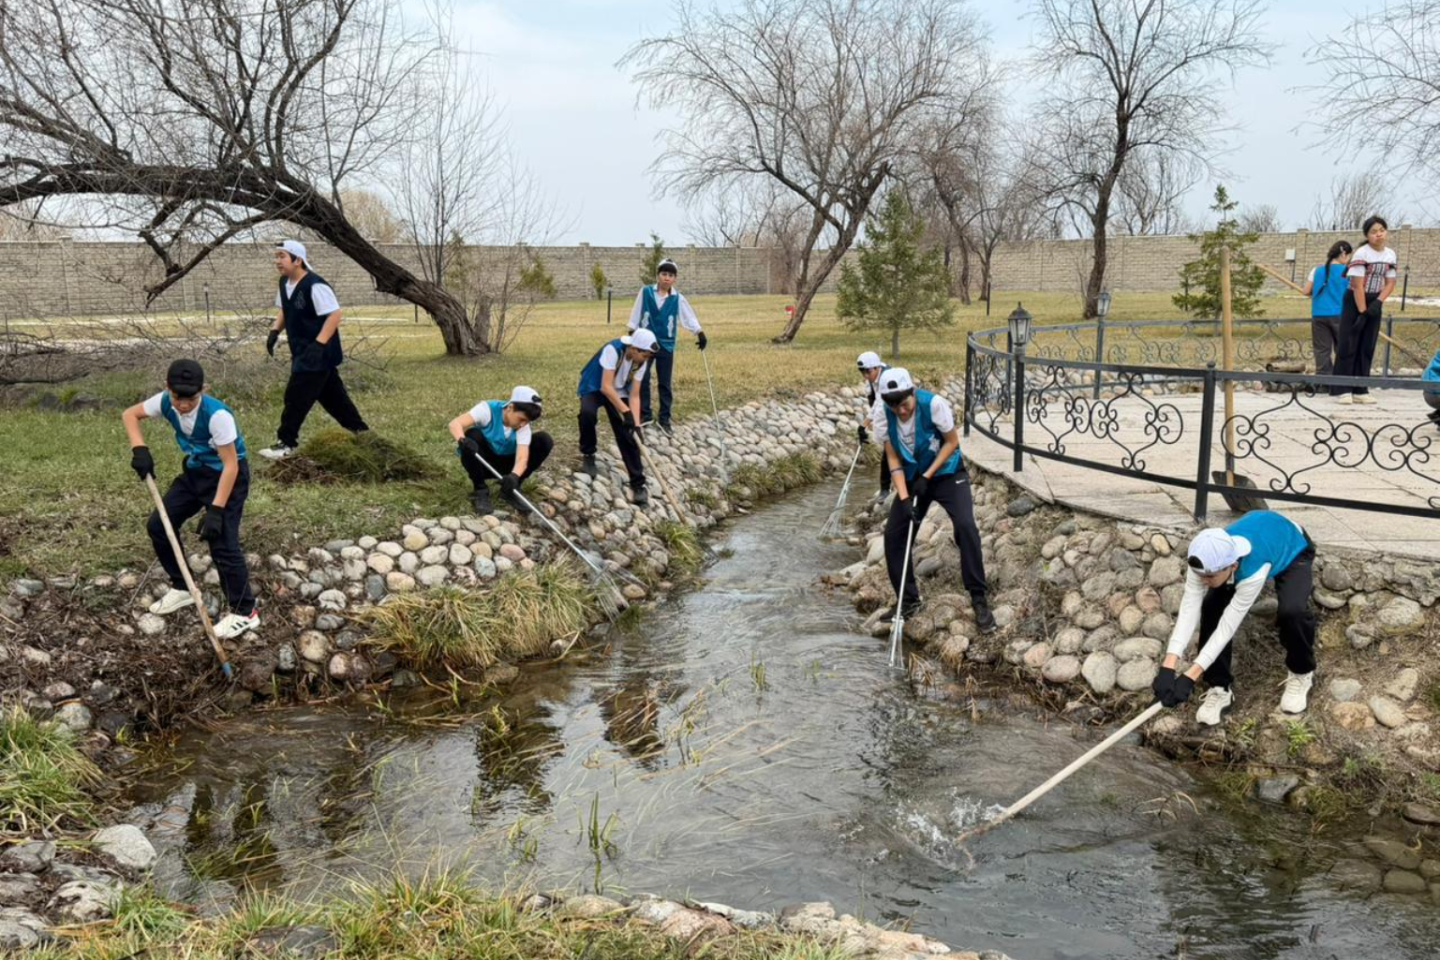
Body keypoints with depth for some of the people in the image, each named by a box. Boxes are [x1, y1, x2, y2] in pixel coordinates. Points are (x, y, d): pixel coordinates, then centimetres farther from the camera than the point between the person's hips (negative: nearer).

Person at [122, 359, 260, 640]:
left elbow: (230, 465, -28)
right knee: (159, 524, 8)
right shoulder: (165, 402, -15)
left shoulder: (217, 415, -33)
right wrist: (139, 449, -17)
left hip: (227, 476, -7)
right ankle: (182, 588, 26)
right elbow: (130, 414, 2)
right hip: (195, 471, 7)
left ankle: (244, 612, -1)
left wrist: (215, 510, -31)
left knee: (222, 543, -14)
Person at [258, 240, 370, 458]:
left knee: (296, 396, -8)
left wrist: (319, 344, -29)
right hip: (302, 351, 9)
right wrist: (275, 331, 6)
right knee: (332, 395, 16)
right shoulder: (284, 283, 7)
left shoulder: (315, 285, -22)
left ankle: (287, 443, 1)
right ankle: (359, 430, 29)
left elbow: (334, 315, -24)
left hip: (319, 353, -9)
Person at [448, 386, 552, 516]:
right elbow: (455, 423, -35)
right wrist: (462, 440, -58)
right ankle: (480, 491, -17)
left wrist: (514, 476, -52)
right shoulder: (488, 409, -24)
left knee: (544, 440, -16)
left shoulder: (523, 425, -16)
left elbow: (522, 457, -30)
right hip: (482, 462, -3)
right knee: (472, 435, -35)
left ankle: (511, 490, -6)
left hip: (506, 465, 3)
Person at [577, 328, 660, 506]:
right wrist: (626, 412, -39)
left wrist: (636, 425, -23)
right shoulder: (613, 350, -33)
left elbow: (634, 395, -13)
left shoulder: (640, 362, -15)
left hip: (619, 392, 4)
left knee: (628, 435, -9)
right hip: (594, 388, -4)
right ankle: (588, 454, -8)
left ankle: (638, 484, -5)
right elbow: (606, 386, -35)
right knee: (587, 413, -35)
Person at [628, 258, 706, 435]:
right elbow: (636, 314, 1)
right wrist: (632, 334, 2)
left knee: (665, 383, 7)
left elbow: (689, 316, -11)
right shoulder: (645, 292, -5)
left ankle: (664, 419, 15)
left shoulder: (678, 298, -5)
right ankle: (644, 415, 18)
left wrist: (699, 333, -25)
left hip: (666, 345, 0)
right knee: (642, 380, 5)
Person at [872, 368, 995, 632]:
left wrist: (927, 477, -19)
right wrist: (904, 498, -20)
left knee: (965, 526, -23)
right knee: (893, 534, -3)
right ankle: (908, 600, 15)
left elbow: (952, 442, -14)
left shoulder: (934, 403, -28)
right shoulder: (883, 415, -18)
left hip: (947, 473, -4)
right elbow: (893, 459, -10)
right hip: (912, 478, 4)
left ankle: (978, 599, -10)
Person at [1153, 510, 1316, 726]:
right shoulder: (1206, 561, -33)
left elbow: (1228, 625, -42)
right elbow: (1188, 610, -38)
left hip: (1293, 551, -4)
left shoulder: (1253, 571, -46)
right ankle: (1219, 688, -1)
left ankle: (1301, 674, 0)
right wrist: (1167, 668, -49)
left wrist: (1189, 677, -44)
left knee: (1292, 612, -31)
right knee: (1211, 606, -17)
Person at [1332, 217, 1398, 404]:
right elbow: (1357, 285, -18)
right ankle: (1344, 390, -6)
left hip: (1374, 303, 6)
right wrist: (1362, 312, -18)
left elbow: (1390, 282, 4)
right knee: (1348, 345, -8)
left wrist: (1378, 303, -12)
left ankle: (1360, 390, 8)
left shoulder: (1390, 254, 3)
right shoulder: (1361, 254, -16)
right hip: (1355, 302, -6)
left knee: (1367, 348, 5)